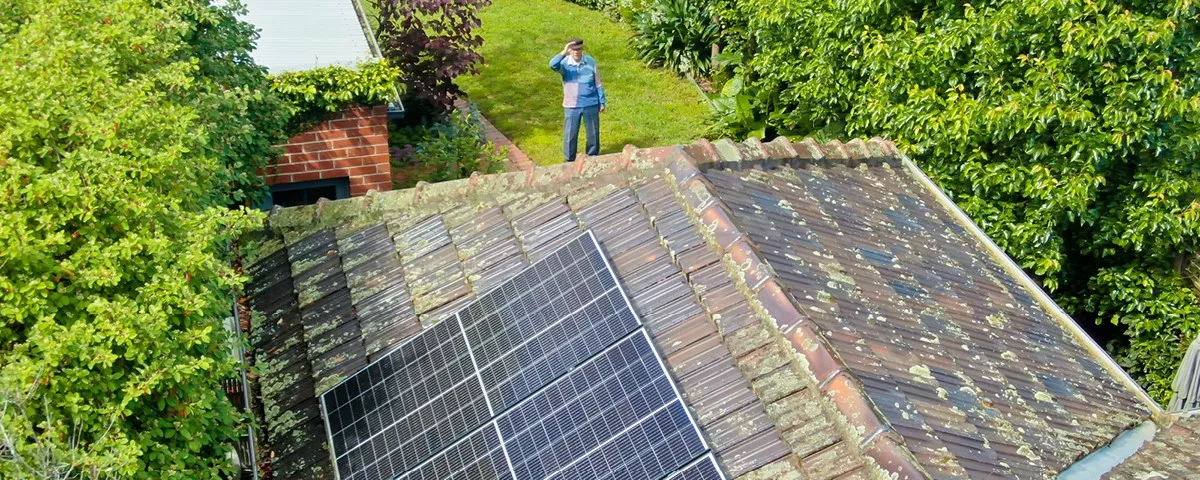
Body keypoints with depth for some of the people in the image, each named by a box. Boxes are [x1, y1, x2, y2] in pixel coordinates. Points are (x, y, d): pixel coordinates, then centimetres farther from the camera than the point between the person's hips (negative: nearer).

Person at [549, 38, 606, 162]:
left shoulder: (590, 62, -5)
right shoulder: (564, 63, -10)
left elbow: (598, 84, 3)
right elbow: (553, 65, -34)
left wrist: (602, 102, 5)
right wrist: (564, 52, -43)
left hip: (591, 105, 1)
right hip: (572, 106, -1)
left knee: (593, 133, 12)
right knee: (570, 135, 6)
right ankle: (569, 161, 21)